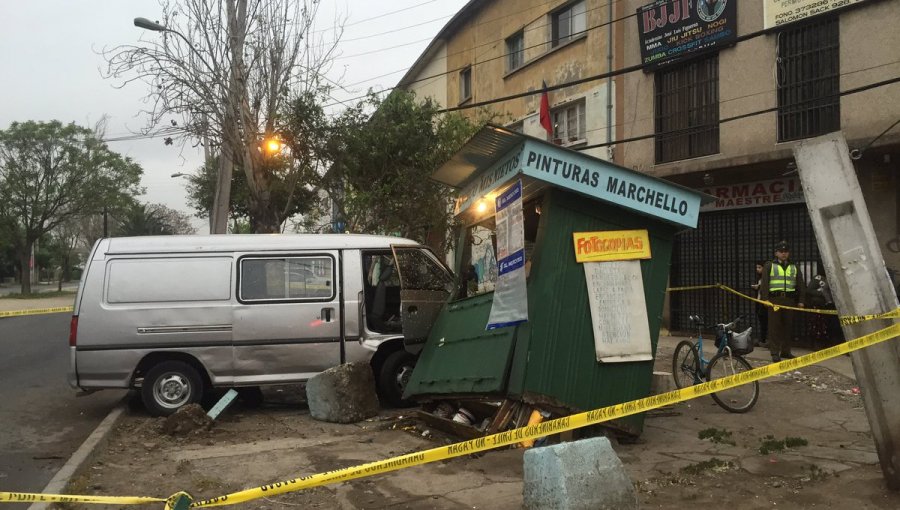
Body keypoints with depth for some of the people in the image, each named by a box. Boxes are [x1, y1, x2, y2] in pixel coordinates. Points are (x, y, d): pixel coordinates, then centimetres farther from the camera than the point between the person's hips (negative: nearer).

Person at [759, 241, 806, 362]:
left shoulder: (794, 267, 17)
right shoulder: (769, 266, 6)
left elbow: (801, 285, 16)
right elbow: (764, 283, -1)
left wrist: (800, 300, 8)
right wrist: (765, 298, -10)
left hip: (789, 300, 4)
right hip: (774, 299, -4)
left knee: (788, 326, 6)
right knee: (774, 327, -5)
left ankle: (786, 351, 16)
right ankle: (775, 353, -4)